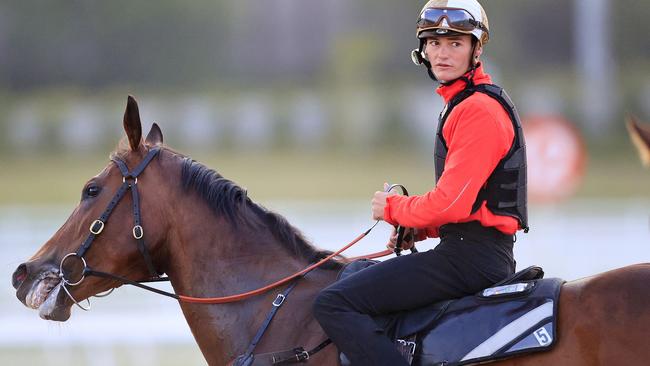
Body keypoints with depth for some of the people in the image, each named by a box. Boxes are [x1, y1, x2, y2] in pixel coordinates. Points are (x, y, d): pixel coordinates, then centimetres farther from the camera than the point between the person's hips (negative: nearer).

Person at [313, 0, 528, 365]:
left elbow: (451, 203, -21)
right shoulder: (462, 104, 20)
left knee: (334, 303, -18)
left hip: (470, 256, -11)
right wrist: (418, 229, 9)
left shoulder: (478, 109, -14)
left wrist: (393, 208, -4)